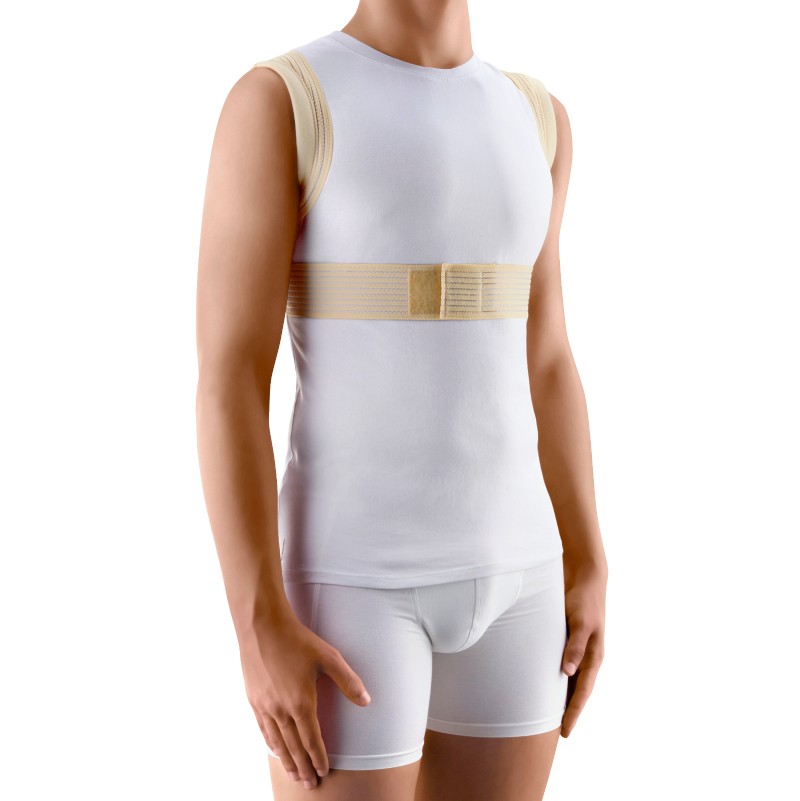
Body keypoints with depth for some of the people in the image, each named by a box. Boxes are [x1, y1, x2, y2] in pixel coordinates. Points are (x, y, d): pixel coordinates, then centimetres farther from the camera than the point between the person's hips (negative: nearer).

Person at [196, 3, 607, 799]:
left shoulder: (530, 117, 10)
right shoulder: (275, 102, -9)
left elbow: (543, 366, 14)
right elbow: (227, 382, -13)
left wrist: (587, 570, 11)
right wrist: (260, 629, -17)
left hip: (503, 569, 6)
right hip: (349, 577, -6)